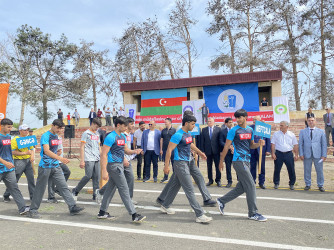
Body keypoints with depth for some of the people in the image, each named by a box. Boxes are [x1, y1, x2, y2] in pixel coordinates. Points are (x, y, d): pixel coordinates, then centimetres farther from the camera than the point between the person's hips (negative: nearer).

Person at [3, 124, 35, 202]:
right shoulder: (15, 139, -6)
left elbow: (32, 149, 18)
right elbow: (13, 152, -13)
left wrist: (32, 156, -2)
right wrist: (25, 153, -19)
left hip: (28, 161, 6)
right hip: (19, 161, -5)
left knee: (31, 179, 4)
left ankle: (33, 196, 12)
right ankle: (6, 196, 20)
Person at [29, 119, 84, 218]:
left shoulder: (56, 136, 12)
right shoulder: (45, 136, -13)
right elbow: (46, 151, -26)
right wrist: (60, 158, -37)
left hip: (56, 166, 7)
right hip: (45, 167, -7)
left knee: (64, 186, 2)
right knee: (40, 189, 4)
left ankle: (73, 207, 2)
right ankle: (33, 210, 20)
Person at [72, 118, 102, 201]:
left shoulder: (97, 134, 18)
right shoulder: (86, 133, -3)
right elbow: (82, 147, -6)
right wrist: (82, 160, -12)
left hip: (97, 159, 6)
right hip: (89, 159, -6)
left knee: (97, 177, 3)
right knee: (88, 176, -9)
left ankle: (96, 195, 10)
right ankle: (75, 191, 9)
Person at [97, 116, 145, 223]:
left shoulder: (123, 136, 12)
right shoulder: (110, 137, -16)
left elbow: (126, 150, 18)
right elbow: (103, 154, -17)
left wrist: (134, 151, -5)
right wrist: (104, 171, -22)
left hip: (120, 165, 9)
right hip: (113, 165, -9)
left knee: (110, 188, 15)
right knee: (124, 190, -6)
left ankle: (102, 212, 26)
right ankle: (134, 215, 0)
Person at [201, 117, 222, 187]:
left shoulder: (218, 129, 1)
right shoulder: (204, 130, 7)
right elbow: (202, 141, 6)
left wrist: (221, 150, -5)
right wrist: (203, 151, 0)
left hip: (216, 151, -2)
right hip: (208, 151, 2)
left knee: (218, 166, 3)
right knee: (209, 166, 9)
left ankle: (218, 180, 14)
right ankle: (210, 180, 20)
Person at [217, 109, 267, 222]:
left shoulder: (250, 130, 13)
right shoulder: (234, 130, -6)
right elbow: (226, 147, -4)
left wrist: (259, 144, -2)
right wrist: (221, 161, -1)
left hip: (247, 161, 7)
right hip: (239, 161, -7)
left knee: (241, 187, 11)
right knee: (251, 186, -6)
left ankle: (222, 201, 24)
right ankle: (253, 213, 5)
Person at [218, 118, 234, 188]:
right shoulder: (222, 131, 4)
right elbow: (221, 142, -1)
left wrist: (234, 148, -11)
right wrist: (229, 146, -14)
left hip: (236, 151, 0)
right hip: (227, 152, 0)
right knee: (228, 167, 6)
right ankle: (229, 181, 17)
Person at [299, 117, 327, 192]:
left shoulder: (321, 132, 7)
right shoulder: (302, 131, 8)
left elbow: (324, 144, 5)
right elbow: (300, 144, 6)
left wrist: (324, 155, -2)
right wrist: (301, 154, -2)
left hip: (318, 155, 0)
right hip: (307, 155, 0)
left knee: (319, 171, 4)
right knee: (307, 170, 6)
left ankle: (320, 185, 19)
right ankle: (308, 185, 19)